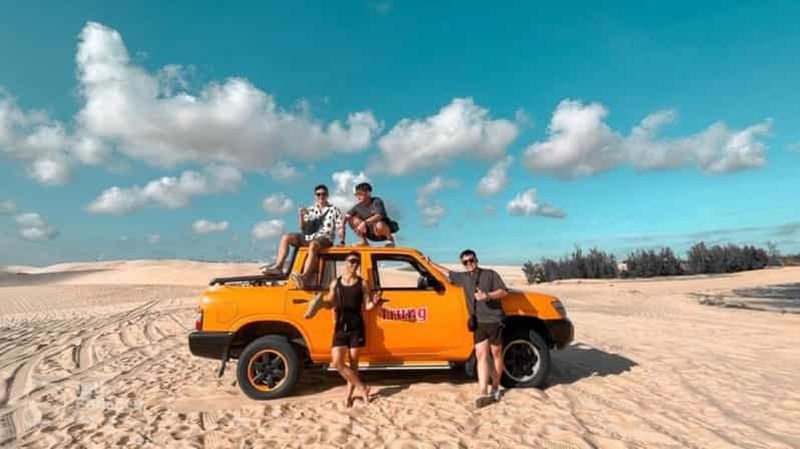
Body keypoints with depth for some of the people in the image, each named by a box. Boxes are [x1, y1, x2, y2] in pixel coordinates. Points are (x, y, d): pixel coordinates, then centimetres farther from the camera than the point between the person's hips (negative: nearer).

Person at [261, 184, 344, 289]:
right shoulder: (310, 211, 20)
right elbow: (303, 230, 17)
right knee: (286, 237, -10)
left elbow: (341, 227, 1)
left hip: (325, 238, -6)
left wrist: (341, 242, -13)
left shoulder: (334, 210, 9)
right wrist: (301, 216, 1)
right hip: (309, 237, 6)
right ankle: (278, 267, -18)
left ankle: (304, 277, -55)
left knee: (313, 245, -40)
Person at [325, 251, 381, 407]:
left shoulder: (362, 284, 1)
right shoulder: (335, 283, 6)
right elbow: (330, 303, 15)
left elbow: (366, 306, 1)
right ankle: (362, 388, 10)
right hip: (340, 328, 2)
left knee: (353, 363, 6)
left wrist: (374, 302, -18)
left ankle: (349, 394, 24)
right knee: (337, 363, -7)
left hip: (357, 327, -1)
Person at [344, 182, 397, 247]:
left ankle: (390, 238, -8)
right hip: (370, 233, 5)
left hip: (383, 230, -5)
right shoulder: (358, 207, -2)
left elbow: (378, 216, -34)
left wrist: (364, 223, -44)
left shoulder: (377, 202, -17)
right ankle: (364, 241, -1)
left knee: (379, 225, -41)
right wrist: (341, 227, -23)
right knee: (352, 219, -9)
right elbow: (346, 217, -4)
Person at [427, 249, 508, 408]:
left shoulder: (490, 274, 3)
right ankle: (483, 393, -10)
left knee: (496, 354, 7)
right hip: (478, 322, 3)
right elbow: (446, 272, 27)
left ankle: (495, 388, 22)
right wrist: (429, 263, 31)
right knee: (481, 356, -6)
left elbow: (503, 291, -5)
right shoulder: (463, 278, 15)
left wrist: (486, 296, -19)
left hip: (494, 320, -3)